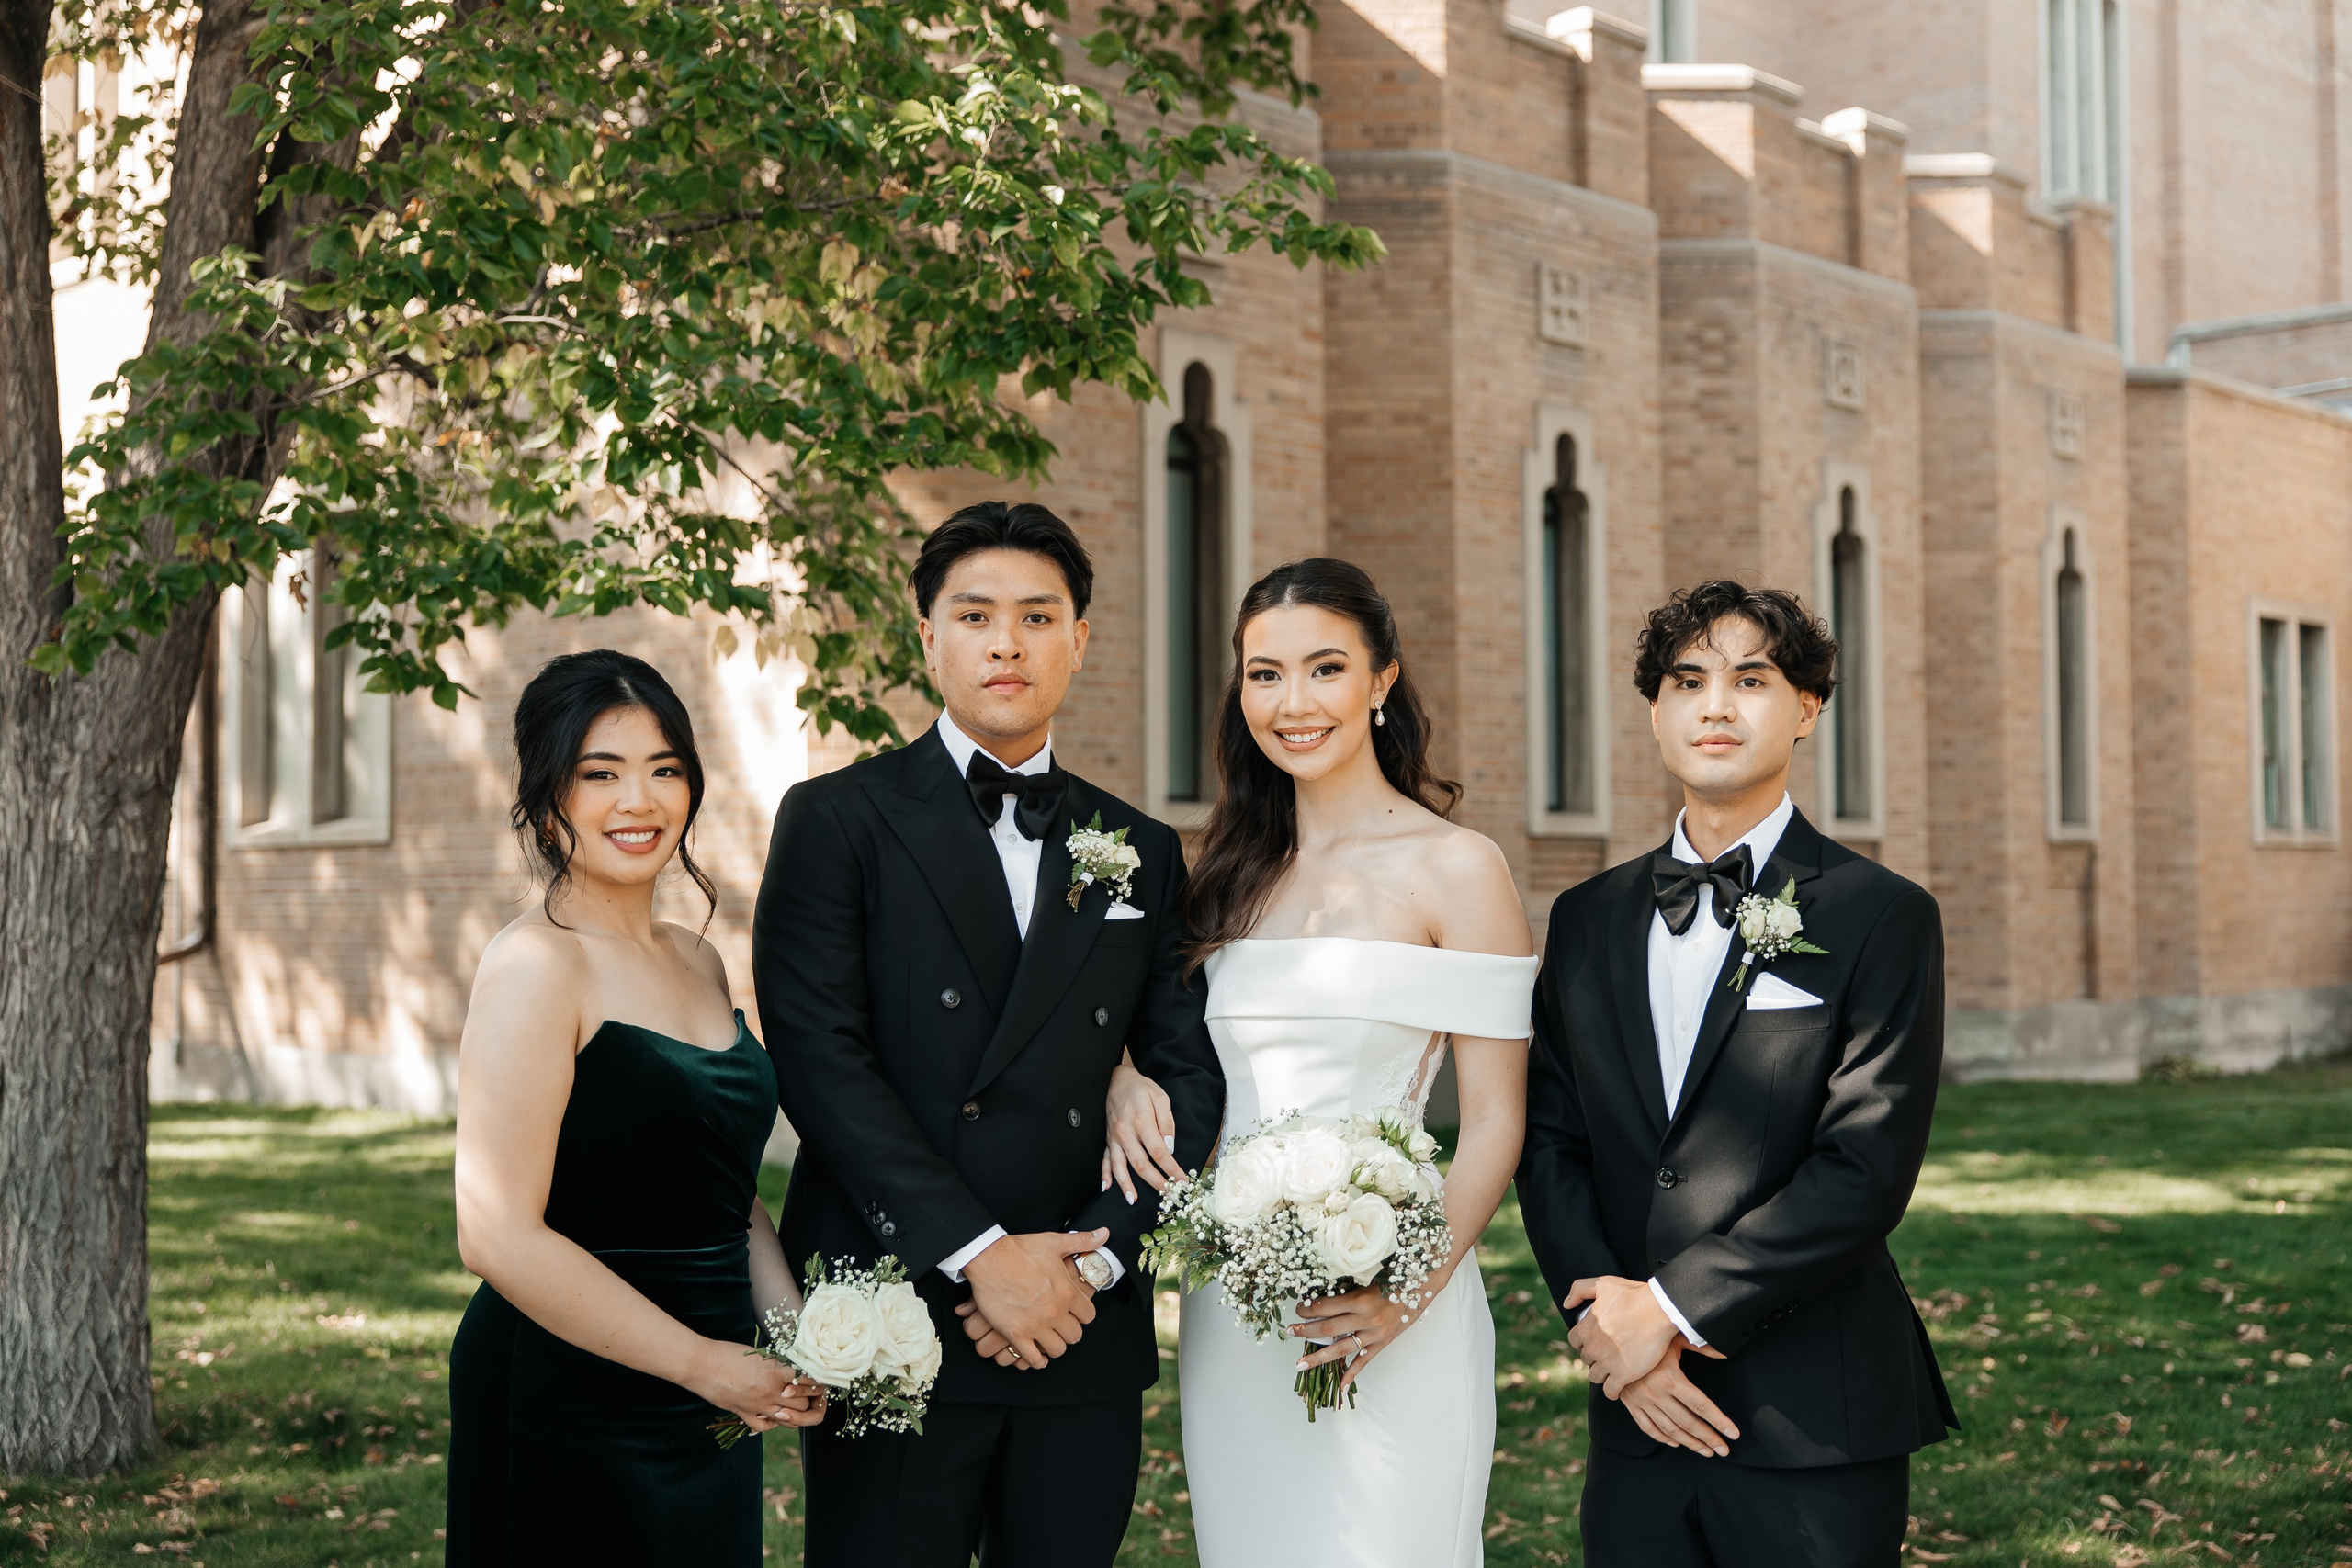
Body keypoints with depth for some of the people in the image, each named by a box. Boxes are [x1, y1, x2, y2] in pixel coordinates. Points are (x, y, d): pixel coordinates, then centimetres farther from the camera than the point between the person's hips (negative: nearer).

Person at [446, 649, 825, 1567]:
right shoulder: (537, 964, -13)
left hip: (707, 1416, 8)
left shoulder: (698, 964, 11)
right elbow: (499, 1235, -20)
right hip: (571, 1414, -7)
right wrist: (702, 1363, -16)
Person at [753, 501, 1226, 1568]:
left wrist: (1096, 1258, -8)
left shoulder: (1141, 853, 13)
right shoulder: (837, 821, 1)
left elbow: (1188, 1077, 8)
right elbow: (819, 1059, -9)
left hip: (1083, 1336, 3)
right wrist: (980, 1255, -15)